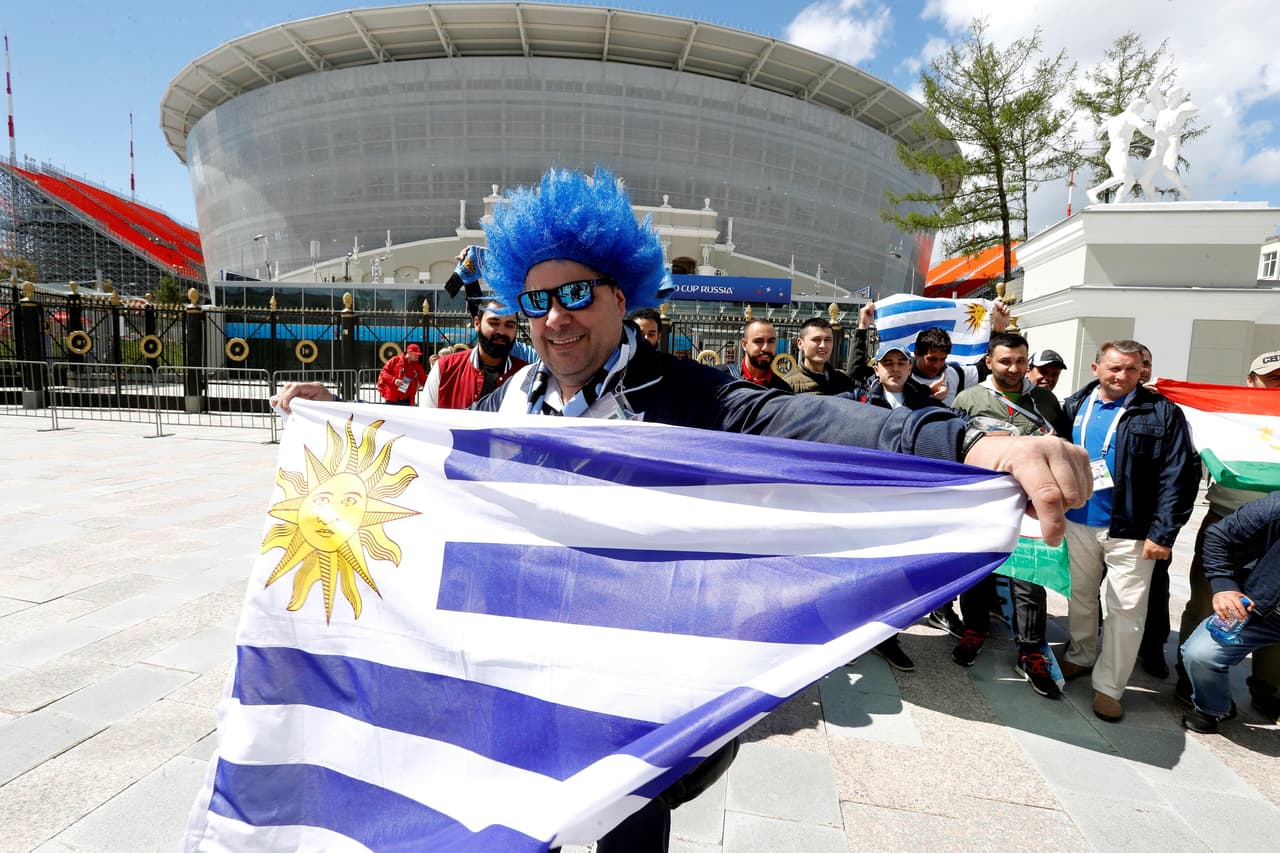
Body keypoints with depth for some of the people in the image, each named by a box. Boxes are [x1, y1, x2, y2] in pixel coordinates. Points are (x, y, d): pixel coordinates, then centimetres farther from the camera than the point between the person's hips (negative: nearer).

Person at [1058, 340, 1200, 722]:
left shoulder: (1163, 413, -7)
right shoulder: (1074, 406, 3)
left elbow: (1179, 476, -10)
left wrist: (1162, 534, -15)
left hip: (1130, 531, -3)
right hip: (1077, 523, 4)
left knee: (1126, 609, 2)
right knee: (1080, 595, 17)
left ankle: (1108, 686, 15)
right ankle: (1081, 655, 37)